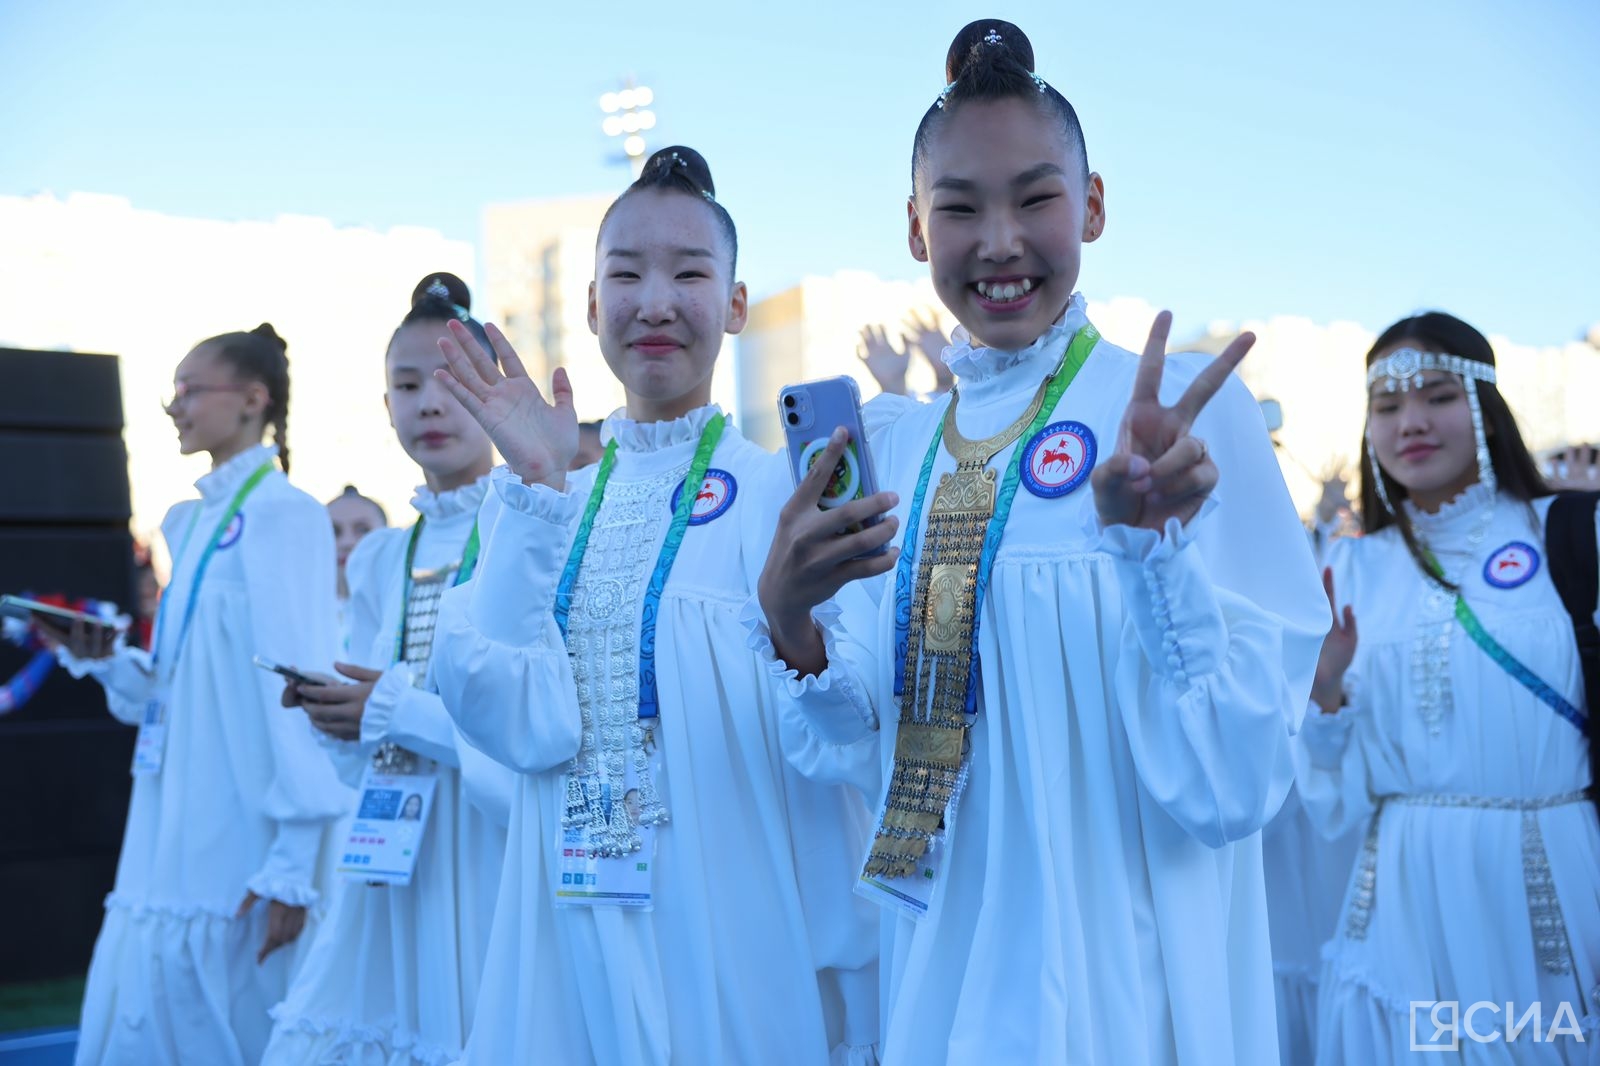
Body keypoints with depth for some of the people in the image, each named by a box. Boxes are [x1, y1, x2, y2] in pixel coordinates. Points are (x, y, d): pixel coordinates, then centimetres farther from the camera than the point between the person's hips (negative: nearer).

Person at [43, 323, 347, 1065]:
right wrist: (103, 659, 1)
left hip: (237, 854, -8)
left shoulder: (283, 514, -11)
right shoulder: (188, 523, 14)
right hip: (171, 850, 8)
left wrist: (293, 863, -19)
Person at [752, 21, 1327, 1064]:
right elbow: (871, 759, 4)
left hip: (1123, 972, -4)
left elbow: (1230, 789, -16)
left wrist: (1147, 537, -29)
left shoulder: (1189, 407, -12)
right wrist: (793, 626, -14)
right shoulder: (892, 442, 2)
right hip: (936, 973, 4)